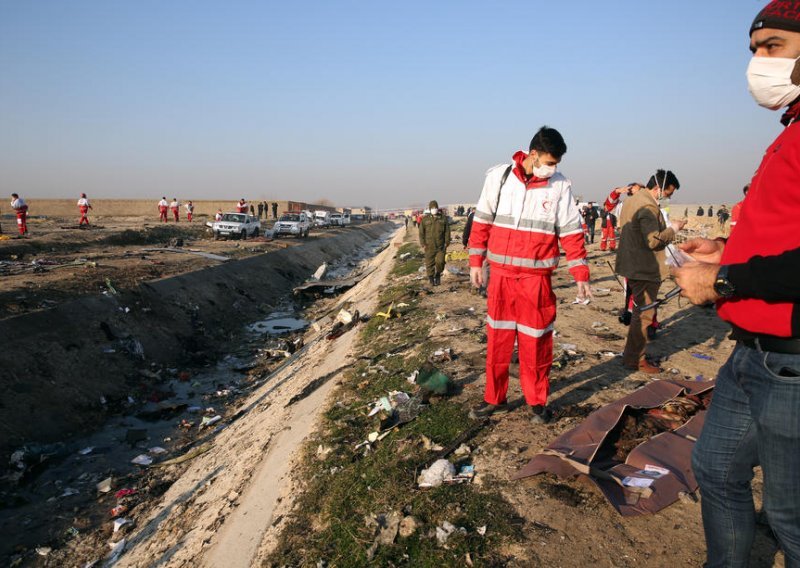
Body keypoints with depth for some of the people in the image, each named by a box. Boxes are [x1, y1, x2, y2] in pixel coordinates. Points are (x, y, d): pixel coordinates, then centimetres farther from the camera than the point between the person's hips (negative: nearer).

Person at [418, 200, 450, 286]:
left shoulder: (443, 218, 5)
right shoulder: (425, 219, 3)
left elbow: (447, 231, 7)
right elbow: (421, 232, 4)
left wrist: (447, 242, 1)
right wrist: (423, 244, -3)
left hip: (441, 246, 0)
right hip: (429, 246, 0)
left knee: (440, 262, -7)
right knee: (429, 263, 2)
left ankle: (438, 275, 18)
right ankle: (431, 278, 18)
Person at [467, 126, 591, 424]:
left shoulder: (560, 186, -1)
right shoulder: (499, 177, 1)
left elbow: (572, 233, 1)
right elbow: (482, 221, 6)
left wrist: (580, 276, -2)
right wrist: (476, 262, 5)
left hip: (537, 278, -1)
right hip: (500, 274, 1)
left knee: (536, 342, 5)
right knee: (497, 338, 9)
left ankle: (537, 401, 22)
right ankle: (494, 398, 23)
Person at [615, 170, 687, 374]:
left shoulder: (632, 200, 13)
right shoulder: (648, 207, -20)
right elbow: (654, 240, -25)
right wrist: (673, 228, -10)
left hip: (633, 266, 11)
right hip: (645, 270, -11)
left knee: (640, 310, 21)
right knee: (644, 314, -1)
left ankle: (633, 353, 30)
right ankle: (635, 359, 7)